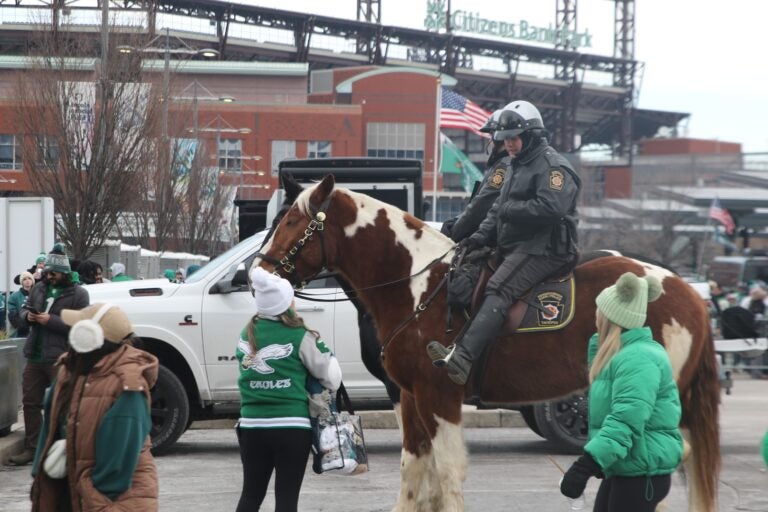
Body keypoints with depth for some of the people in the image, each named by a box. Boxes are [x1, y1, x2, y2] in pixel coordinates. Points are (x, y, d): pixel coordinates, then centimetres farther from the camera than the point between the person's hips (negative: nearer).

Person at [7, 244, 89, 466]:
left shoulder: (78, 294, -4)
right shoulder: (38, 289, 15)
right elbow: (22, 314, 19)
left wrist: (50, 321, -19)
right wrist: (27, 316, -6)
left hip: (61, 358, -6)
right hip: (35, 356, 6)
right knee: (30, 402, 8)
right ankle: (31, 448, 16)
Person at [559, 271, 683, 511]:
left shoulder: (637, 359, -21)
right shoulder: (626, 353, 14)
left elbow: (625, 420, -32)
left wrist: (587, 464, -40)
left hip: (642, 473, -11)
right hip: (624, 470, 11)